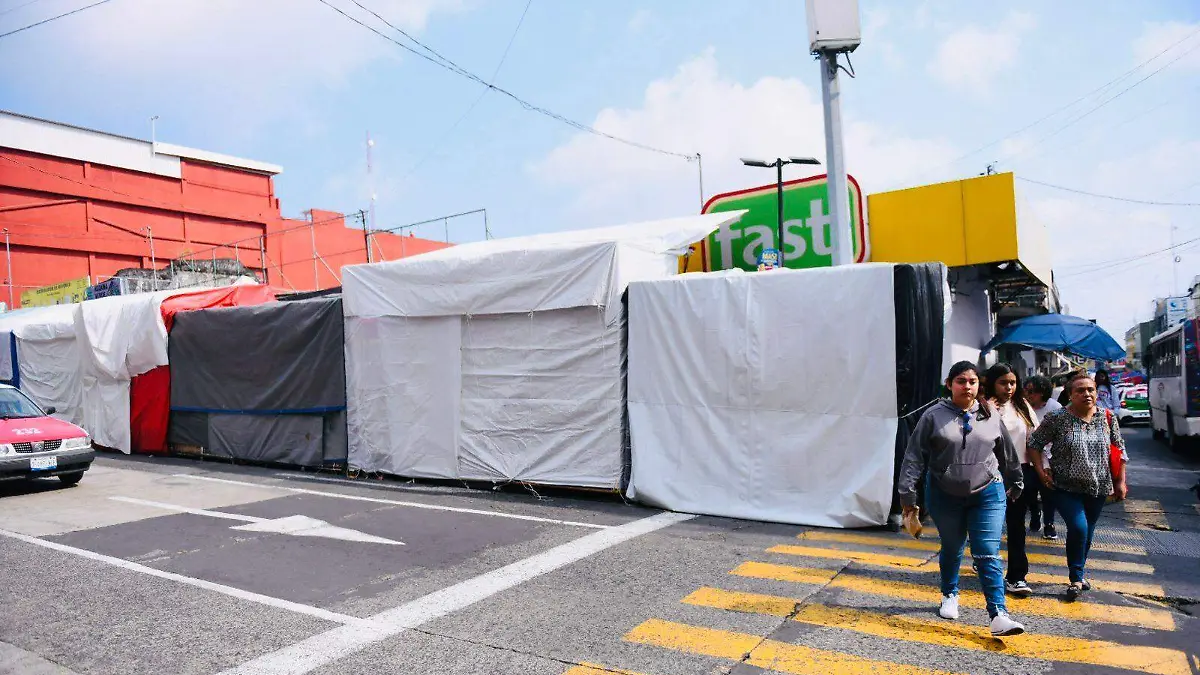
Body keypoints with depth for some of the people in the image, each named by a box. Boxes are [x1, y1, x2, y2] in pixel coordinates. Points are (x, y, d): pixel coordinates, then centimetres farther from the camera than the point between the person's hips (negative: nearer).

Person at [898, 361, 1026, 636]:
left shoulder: (990, 417, 2)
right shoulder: (934, 416, -7)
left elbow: (1007, 455, 15)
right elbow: (915, 456, -6)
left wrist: (1014, 485, 23)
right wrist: (908, 493, -8)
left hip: (988, 494, 1)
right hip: (944, 496, 0)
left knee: (988, 554, -6)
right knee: (951, 548, 16)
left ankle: (999, 615, -6)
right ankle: (950, 596, 38)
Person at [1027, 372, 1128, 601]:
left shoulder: (1108, 418, 1)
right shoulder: (1057, 418, -10)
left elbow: (1120, 451, 10)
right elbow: (1034, 443, -3)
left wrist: (1120, 482, 6)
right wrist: (1041, 472, -9)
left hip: (1098, 488, 4)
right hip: (1067, 487, -4)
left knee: (1087, 533, 13)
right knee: (1078, 527, -17)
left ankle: (1079, 573, 34)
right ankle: (1076, 579, 0)